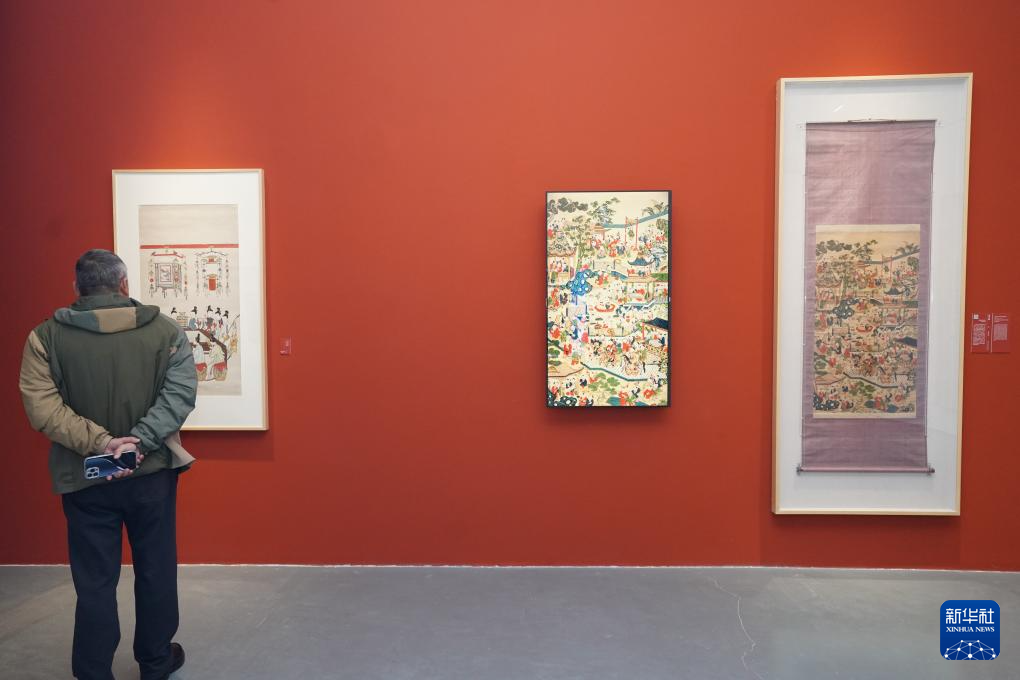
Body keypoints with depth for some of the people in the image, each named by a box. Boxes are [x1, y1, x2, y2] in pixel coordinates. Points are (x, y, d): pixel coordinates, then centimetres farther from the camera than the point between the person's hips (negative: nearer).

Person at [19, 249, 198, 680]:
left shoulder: (46, 336, -5)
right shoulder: (164, 330, -6)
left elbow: (42, 408, -15)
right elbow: (180, 392, -17)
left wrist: (99, 443, -18)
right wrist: (140, 441, -20)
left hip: (84, 481, 0)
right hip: (152, 473, 1)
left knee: (95, 584, 11)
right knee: (155, 572, 16)